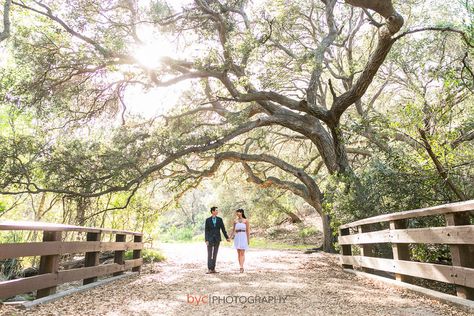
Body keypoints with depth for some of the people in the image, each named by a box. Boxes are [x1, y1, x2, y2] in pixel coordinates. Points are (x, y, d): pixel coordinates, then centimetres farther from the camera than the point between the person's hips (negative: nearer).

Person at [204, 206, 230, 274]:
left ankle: (213, 269, 12)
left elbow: (223, 229, 5)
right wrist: (206, 240, -12)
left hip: (217, 239, 2)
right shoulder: (208, 220, -3)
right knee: (209, 254, -3)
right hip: (210, 239, -2)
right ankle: (209, 269, -1)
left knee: (215, 254, 6)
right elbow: (206, 231, -4)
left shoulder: (220, 219, 3)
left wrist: (227, 237, 1)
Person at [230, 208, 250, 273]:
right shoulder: (235, 221, 8)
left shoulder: (246, 220, -1)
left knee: (242, 253, -9)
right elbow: (233, 230, 12)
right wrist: (232, 235, -4)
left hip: (243, 237, -4)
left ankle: (241, 267, -14)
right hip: (237, 237, 4)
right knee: (238, 253, 6)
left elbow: (248, 230, 0)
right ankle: (241, 267, 13)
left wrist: (248, 239, -3)